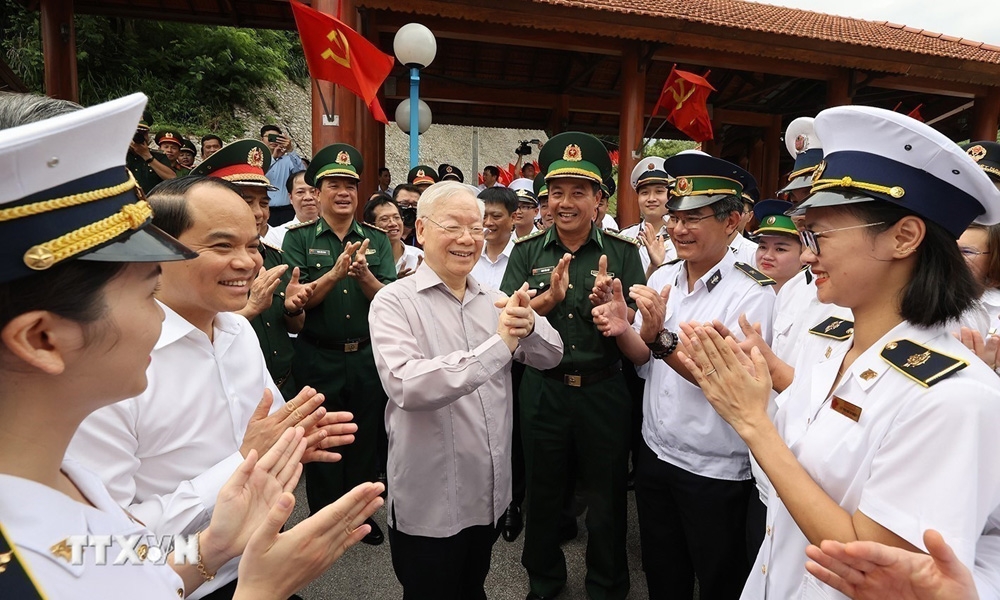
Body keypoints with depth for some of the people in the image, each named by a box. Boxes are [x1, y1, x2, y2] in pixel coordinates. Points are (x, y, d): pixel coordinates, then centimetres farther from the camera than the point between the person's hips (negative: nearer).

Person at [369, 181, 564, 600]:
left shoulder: (493, 301, 3)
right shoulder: (395, 302, -15)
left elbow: (550, 357, -1)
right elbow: (405, 386, -30)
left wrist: (528, 325, -24)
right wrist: (498, 345, -34)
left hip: (490, 493, 5)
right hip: (428, 503, -5)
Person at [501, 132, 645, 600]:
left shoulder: (622, 252, -5)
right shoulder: (527, 251, -1)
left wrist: (609, 303, -28)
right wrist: (550, 297, -27)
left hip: (604, 391, -1)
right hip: (543, 390, 1)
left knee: (606, 500, 16)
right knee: (543, 494, 19)